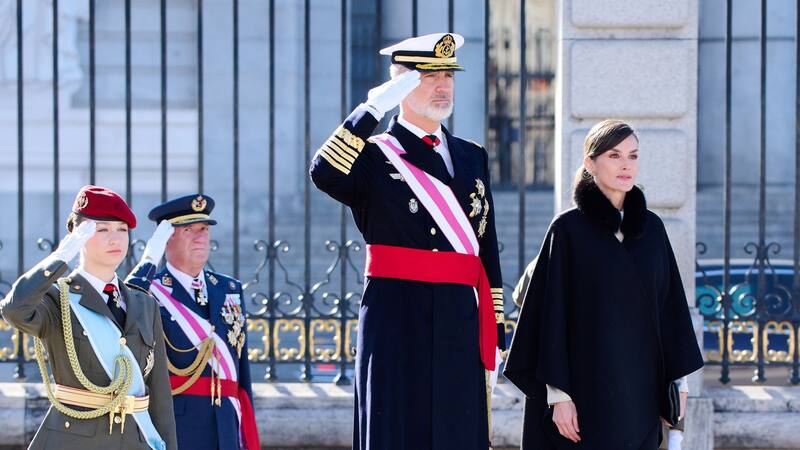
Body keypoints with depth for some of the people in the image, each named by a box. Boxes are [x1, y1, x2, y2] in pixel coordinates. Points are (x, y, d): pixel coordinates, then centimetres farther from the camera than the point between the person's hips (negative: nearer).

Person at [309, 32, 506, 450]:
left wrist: (494, 337, 12)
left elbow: (488, 253, 16)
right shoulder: (373, 156, 1)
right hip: (396, 326, -5)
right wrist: (373, 108, -22)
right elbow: (324, 174, -23)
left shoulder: (473, 158, 16)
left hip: (460, 327, 5)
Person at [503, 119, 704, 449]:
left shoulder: (651, 228, 9)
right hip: (587, 386, -4)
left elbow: (669, 303, 12)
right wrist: (558, 393, -12)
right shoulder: (569, 228, -4)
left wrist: (676, 379, 7)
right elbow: (554, 312, -7)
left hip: (640, 391, 4)